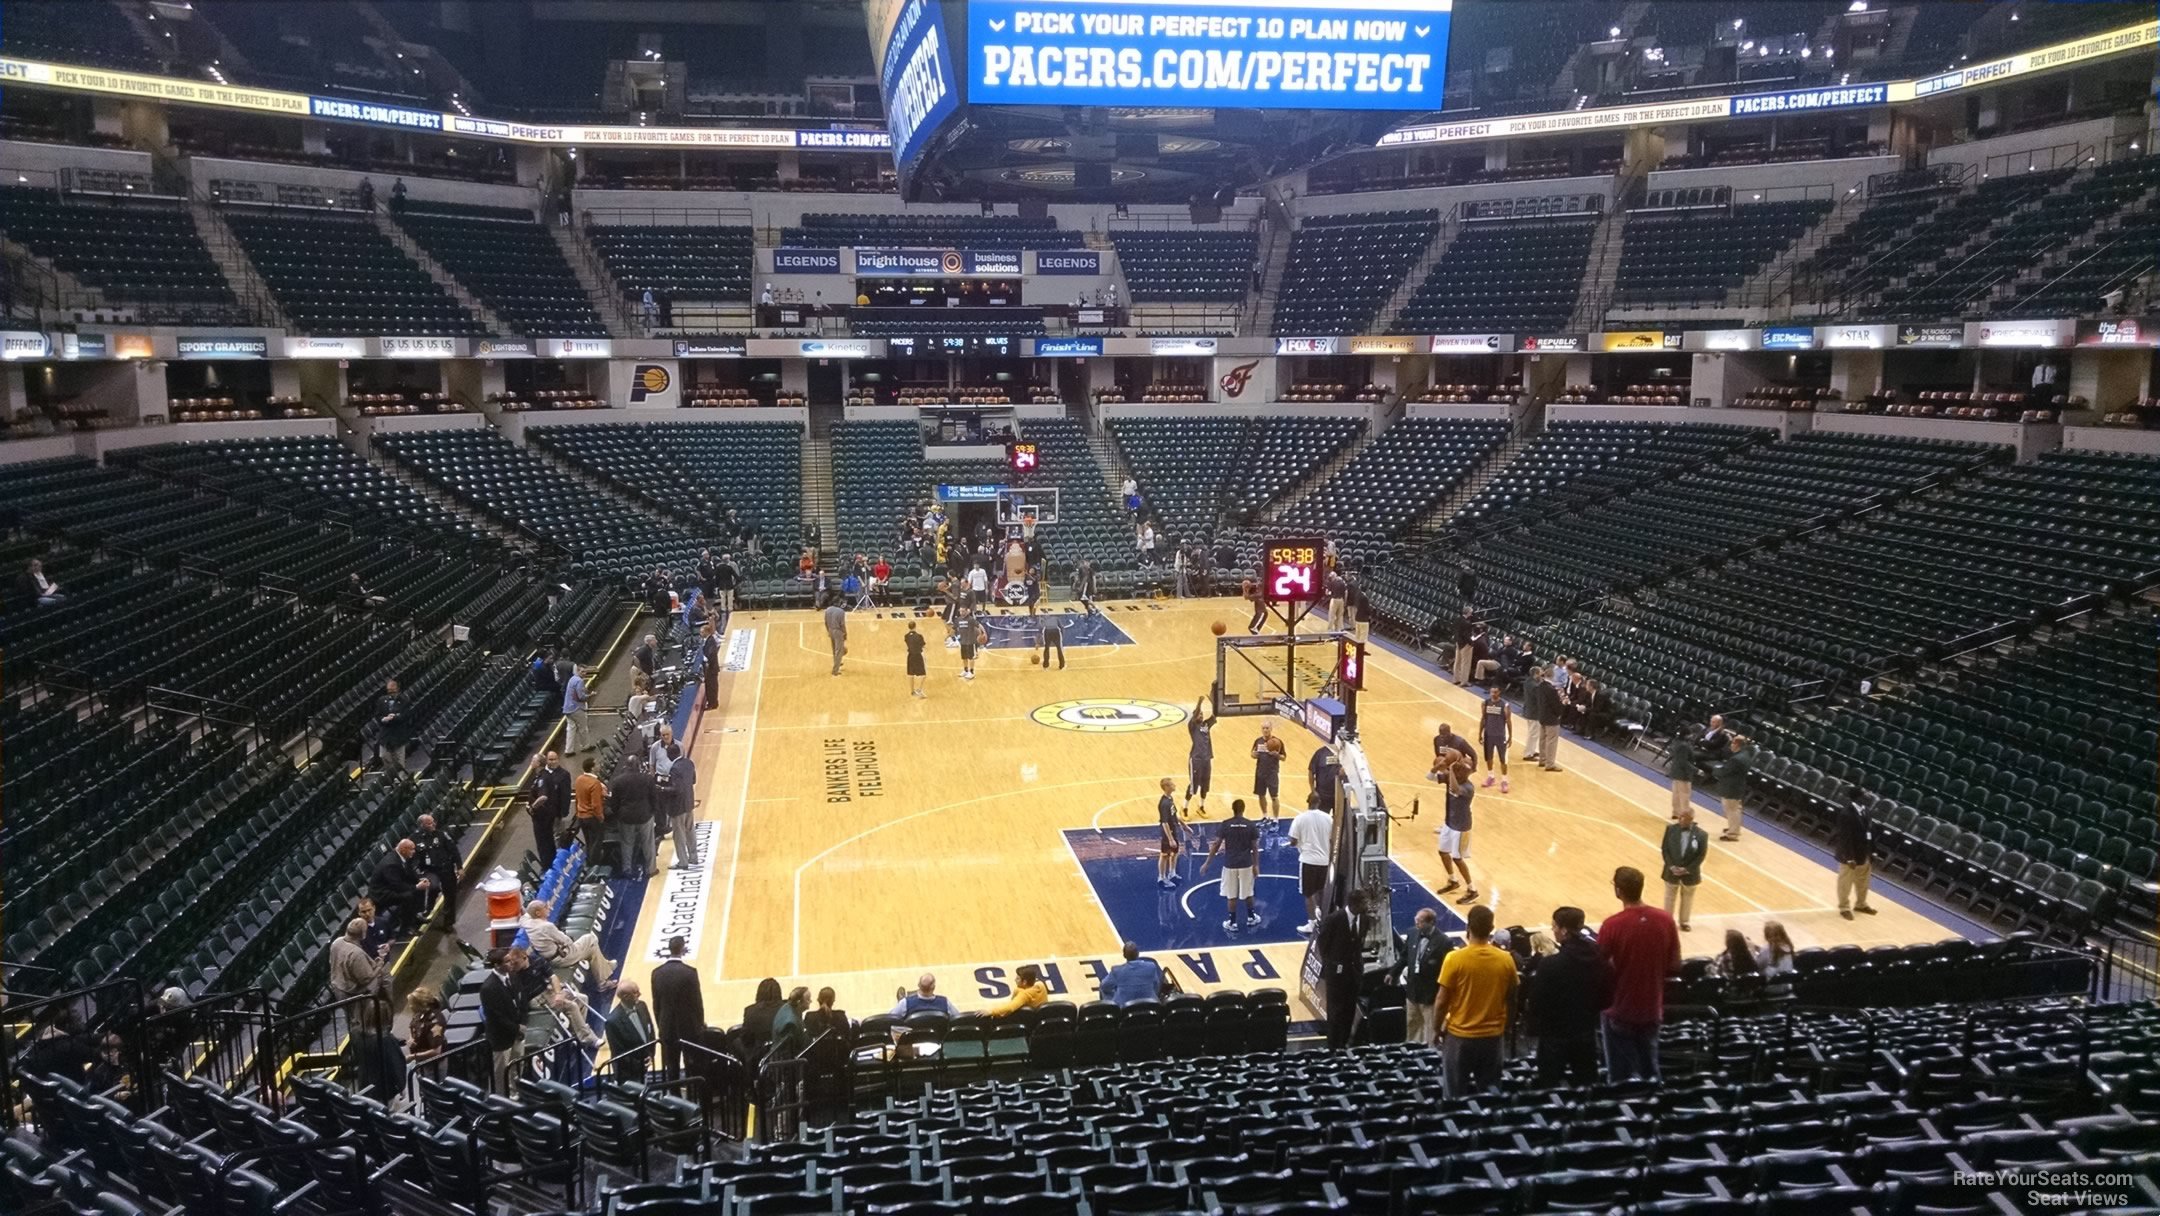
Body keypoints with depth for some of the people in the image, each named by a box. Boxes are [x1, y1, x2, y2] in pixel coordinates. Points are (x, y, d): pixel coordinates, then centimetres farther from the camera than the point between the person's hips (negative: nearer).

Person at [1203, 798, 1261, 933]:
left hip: (1230, 864, -1)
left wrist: (1207, 863, 3)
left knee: (1231, 895, 7)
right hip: (1246, 864, 1)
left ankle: (1232, 923, 12)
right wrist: (1256, 865, 9)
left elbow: (1216, 845, -5)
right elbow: (1255, 847, -2)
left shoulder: (1226, 825, -7)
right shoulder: (1250, 825, -5)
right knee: (1248, 893, 18)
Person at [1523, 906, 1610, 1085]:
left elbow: (1536, 1002, -17)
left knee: (1550, 1088, 9)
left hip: (1555, 1035, -5)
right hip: (1587, 1033, 5)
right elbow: (1606, 996, 4)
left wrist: (1531, 1026, 0)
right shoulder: (1599, 959, -7)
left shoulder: (1550, 964, -24)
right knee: (1587, 1085, 18)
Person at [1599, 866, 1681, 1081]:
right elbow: (1674, 966, 1)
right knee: (1650, 1071, 20)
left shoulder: (1612, 925, -20)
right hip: (1652, 1009, 4)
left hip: (1620, 1010, -4)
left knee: (1623, 1078, 10)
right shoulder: (1665, 920, -9)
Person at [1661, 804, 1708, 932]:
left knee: (1687, 899, 19)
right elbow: (1665, 849, -5)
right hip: (1672, 872, 1)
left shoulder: (1701, 835, -16)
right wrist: (1671, 866, -15)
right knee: (1669, 898, 16)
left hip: (1689, 874, -1)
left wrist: (1687, 869, -16)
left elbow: (1701, 856, -11)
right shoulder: (1671, 829, -11)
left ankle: (1684, 922, 37)